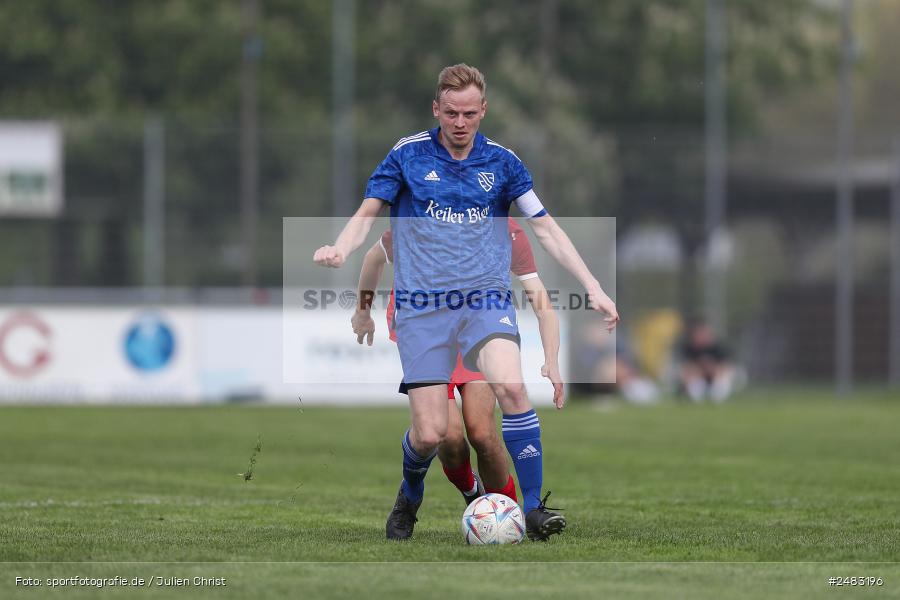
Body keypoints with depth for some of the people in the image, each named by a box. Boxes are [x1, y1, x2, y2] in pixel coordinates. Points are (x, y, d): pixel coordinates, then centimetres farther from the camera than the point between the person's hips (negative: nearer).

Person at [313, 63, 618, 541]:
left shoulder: (501, 161, 6)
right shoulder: (408, 154, 2)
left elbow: (546, 228, 8)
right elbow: (367, 214, 5)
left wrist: (593, 288, 1)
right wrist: (340, 250, -17)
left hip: (486, 300, 1)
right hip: (422, 306, -1)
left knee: (510, 386, -28)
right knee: (429, 433, -8)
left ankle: (534, 507, -19)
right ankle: (410, 497, 27)